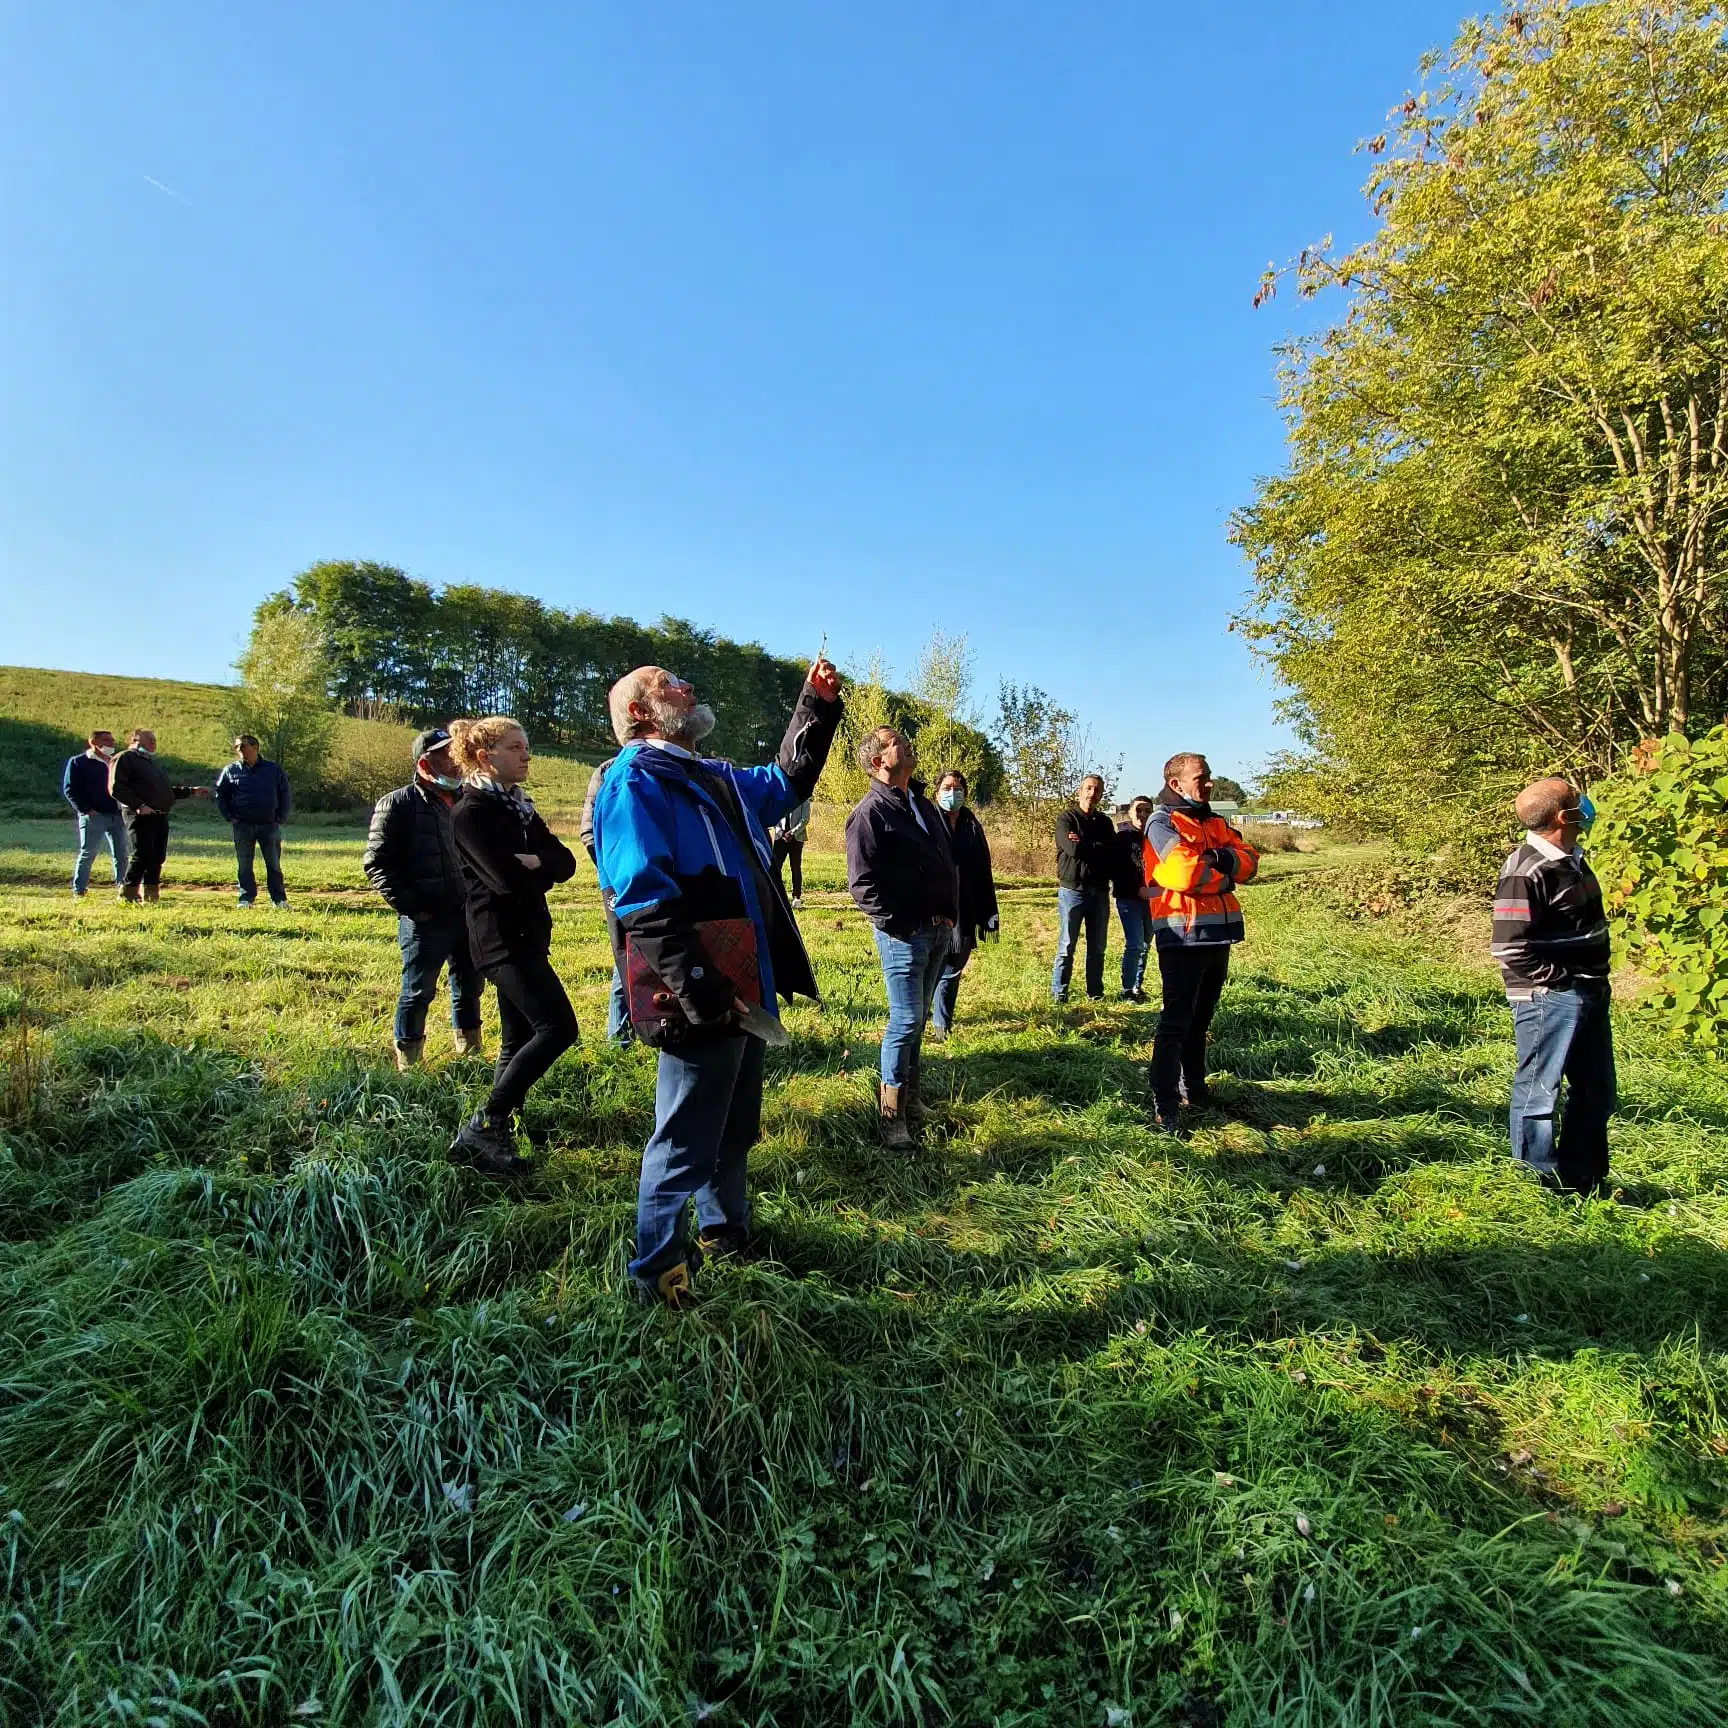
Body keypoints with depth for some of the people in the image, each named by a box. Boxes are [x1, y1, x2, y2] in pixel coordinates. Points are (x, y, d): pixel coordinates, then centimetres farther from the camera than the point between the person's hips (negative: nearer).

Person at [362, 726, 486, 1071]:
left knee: (469, 989, 14)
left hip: (468, 915, 6)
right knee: (417, 993, 3)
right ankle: (408, 1066, 17)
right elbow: (375, 863, -9)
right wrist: (409, 907, -14)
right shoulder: (398, 804, -7)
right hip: (425, 921, -6)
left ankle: (471, 1057, 29)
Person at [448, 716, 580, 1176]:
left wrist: (533, 863, -13)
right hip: (501, 936, -9)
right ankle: (481, 1128, -11)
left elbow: (566, 863, 7)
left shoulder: (519, 807, 15)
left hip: (527, 934, 9)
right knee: (557, 1028, -16)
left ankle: (495, 1136, 18)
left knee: (519, 1040, 10)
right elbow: (508, 879, -21)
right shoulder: (471, 811, -11)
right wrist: (541, 871, -2)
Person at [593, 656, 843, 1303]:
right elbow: (643, 897, -23)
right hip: (701, 1003, -10)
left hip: (742, 992, 10)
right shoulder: (634, 781, -13)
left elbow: (786, 782, 31)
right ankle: (657, 1275, 18)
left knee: (735, 1128, 23)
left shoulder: (710, 779, 17)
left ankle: (726, 1233, 42)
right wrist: (698, 989, -28)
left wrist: (818, 706, 20)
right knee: (685, 1142, 2)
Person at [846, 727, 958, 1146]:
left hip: (939, 930, 8)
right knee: (906, 1020, -6)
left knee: (917, 1019, 15)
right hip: (904, 934, -8)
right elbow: (862, 883, -16)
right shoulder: (870, 812, -11)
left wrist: (950, 916, 12)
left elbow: (947, 863, 21)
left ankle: (911, 1099, 27)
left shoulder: (923, 804, 15)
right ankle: (891, 1114, 6)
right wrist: (898, 925, -16)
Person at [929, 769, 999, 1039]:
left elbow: (984, 873, 13)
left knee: (953, 969, 11)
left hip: (963, 913, 5)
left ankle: (942, 1023, 23)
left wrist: (988, 914, 11)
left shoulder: (972, 827, 11)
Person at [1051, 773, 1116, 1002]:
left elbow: (1113, 853, 0)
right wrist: (1098, 847, -6)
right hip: (1072, 890, -5)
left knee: (1097, 948, 10)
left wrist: (1085, 845, -10)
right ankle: (1058, 993, 5)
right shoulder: (1066, 818, -1)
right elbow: (1072, 848, -18)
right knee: (1067, 947, -3)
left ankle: (1095, 993, 18)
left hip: (1099, 891, 5)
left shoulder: (1104, 822, 13)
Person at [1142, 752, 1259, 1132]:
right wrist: (1222, 873, -5)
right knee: (1175, 1022, -5)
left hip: (1217, 935, 8)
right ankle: (1165, 1106, -1)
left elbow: (1249, 861, 6)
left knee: (1201, 1019, 18)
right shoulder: (1162, 823, -10)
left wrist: (1225, 859, -14)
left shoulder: (1215, 823, 17)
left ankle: (1193, 1085, 32)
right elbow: (1186, 872, -23)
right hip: (1183, 938, -8)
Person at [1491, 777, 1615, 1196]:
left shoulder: (1571, 859, 10)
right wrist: (1561, 980, -18)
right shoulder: (1526, 871, -20)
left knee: (1597, 1091, 17)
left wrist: (1595, 981, 14)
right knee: (1538, 1090, 2)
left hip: (1588, 995, 10)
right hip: (1548, 997, -10)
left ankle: (1584, 1178, 31)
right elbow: (1509, 947, -24)